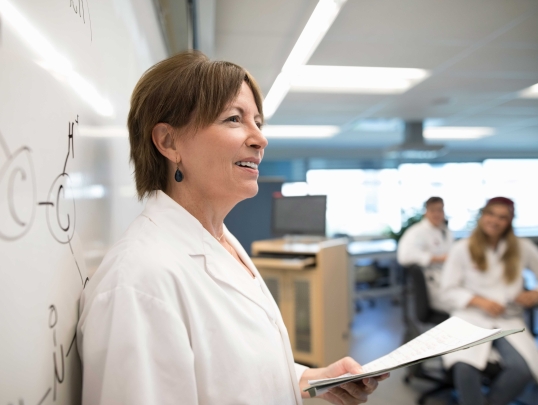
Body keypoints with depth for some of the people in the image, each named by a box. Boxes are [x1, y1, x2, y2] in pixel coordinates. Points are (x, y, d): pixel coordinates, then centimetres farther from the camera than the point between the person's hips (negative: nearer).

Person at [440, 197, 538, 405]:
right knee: (465, 367, -33)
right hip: (471, 317, -2)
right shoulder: (462, 249, -1)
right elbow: (448, 291, 0)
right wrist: (480, 301, -15)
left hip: (508, 320, 3)